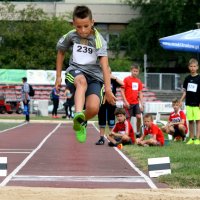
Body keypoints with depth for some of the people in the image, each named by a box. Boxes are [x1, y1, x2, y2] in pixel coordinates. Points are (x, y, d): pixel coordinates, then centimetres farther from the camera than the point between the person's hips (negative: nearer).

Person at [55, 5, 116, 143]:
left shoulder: (98, 39, -13)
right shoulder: (70, 36, -2)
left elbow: (104, 64, -23)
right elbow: (61, 52, 18)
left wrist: (108, 89, -32)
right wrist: (58, 76, 16)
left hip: (94, 76, -1)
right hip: (75, 72, 1)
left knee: (93, 108, -23)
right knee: (82, 81, -37)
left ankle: (81, 122, 13)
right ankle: (78, 115, -59)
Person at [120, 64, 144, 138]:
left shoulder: (139, 81, 11)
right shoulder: (126, 79, -4)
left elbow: (140, 93, 14)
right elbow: (122, 91, -6)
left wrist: (141, 104, 7)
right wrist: (125, 101, -13)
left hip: (136, 103, 4)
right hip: (128, 103, -4)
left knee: (139, 117, -7)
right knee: (128, 118, -1)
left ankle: (138, 133, 6)